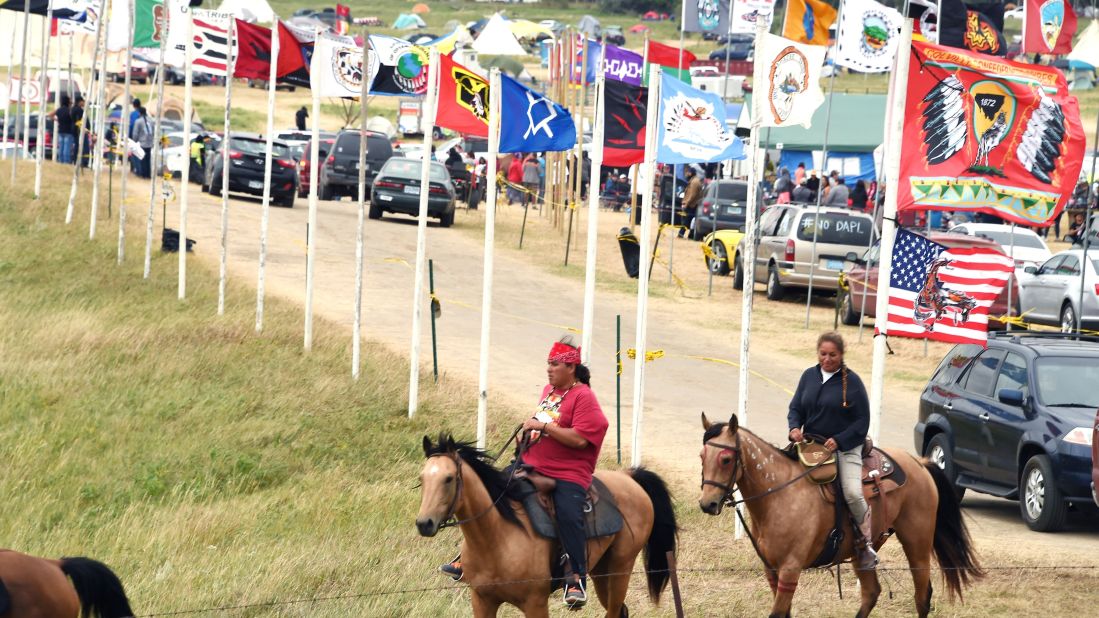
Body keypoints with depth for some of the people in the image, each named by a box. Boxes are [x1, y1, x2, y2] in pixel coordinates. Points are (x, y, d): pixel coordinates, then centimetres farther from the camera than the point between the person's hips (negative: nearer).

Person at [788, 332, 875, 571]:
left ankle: (865, 543, -4)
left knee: (853, 493, -23)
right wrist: (794, 427, -10)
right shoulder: (809, 376, 8)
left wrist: (839, 441, -17)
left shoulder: (851, 381, -5)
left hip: (845, 448, -5)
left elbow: (862, 421, -4)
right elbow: (796, 408, 13)